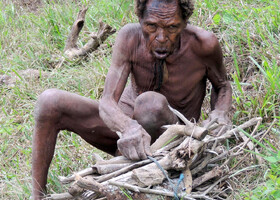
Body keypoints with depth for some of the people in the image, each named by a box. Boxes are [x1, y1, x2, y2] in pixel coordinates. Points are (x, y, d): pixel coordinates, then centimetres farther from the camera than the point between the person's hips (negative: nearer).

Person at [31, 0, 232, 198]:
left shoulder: (203, 44, -22)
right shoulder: (130, 37, -21)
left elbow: (223, 86, 1)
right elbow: (107, 102, -29)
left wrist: (219, 113, -22)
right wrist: (129, 127, -52)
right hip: (125, 121, 3)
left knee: (151, 103, -37)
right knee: (50, 102, -18)